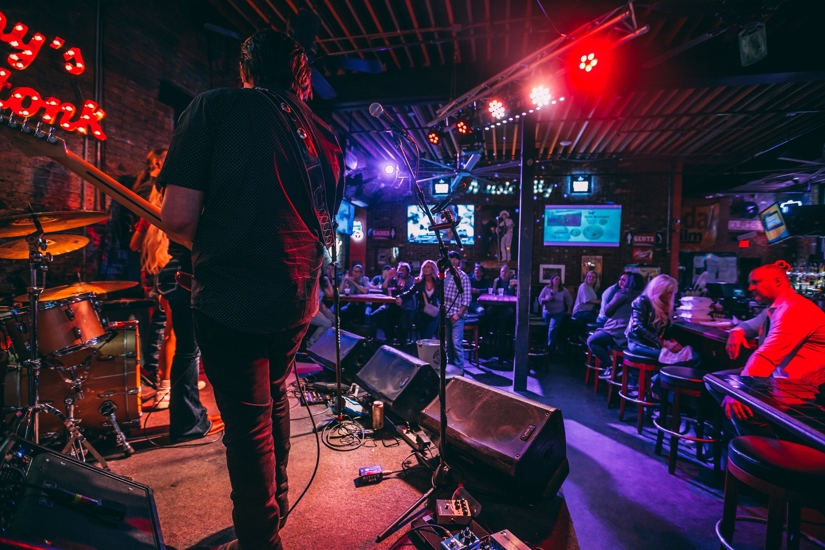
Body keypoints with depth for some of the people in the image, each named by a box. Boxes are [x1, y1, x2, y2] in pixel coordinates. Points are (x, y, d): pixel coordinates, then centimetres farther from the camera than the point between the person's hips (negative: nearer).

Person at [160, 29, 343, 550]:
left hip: (231, 298, -6)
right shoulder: (325, 135, 9)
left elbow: (179, 215, -12)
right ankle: (277, 504, 43)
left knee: (248, 424, 8)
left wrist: (214, 242, 7)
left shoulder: (216, 105, -5)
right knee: (274, 401, 24)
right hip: (297, 299, 6)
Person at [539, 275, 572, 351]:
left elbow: (569, 300, 9)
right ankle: (544, 345, 25)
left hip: (558, 313, -2)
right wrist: (546, 299, -22)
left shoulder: (563, 290, -2)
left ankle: (550, 347, -11)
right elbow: (540, 299, -3)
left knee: (552, 329, -16)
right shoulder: (546, 289, -3)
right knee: (546, 329, 9)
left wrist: (568, 310, 9)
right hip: (546, 312, 2)